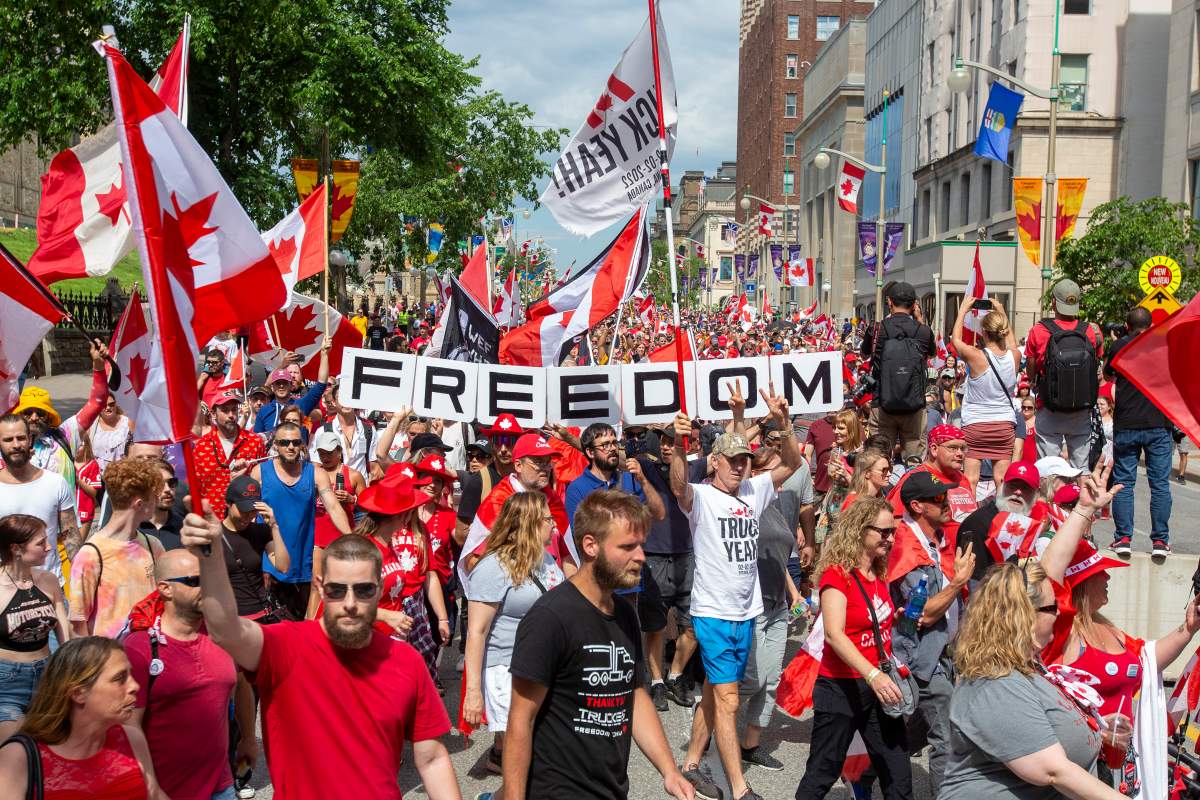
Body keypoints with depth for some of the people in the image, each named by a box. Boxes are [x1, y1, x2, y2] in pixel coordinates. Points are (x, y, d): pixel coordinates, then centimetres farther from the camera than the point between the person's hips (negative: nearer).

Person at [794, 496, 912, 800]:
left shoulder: (880, 575, 9)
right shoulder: (837, 574, -14)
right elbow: (834, 634, -26)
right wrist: (872, 675, -36)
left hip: (877, 686, 7)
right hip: (841, 687, -7)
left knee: (898, 774, 8)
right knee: (823, 773, 4)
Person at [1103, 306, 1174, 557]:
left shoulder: (1119, 345, 0)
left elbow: (1107, 375, 18)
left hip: (1125, 426, 0)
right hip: (1159, 425, 1)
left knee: (1123, 483, 5)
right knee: (1160, 484, 4)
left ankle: (1123, 538, 4)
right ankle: (1160, 540, 5)